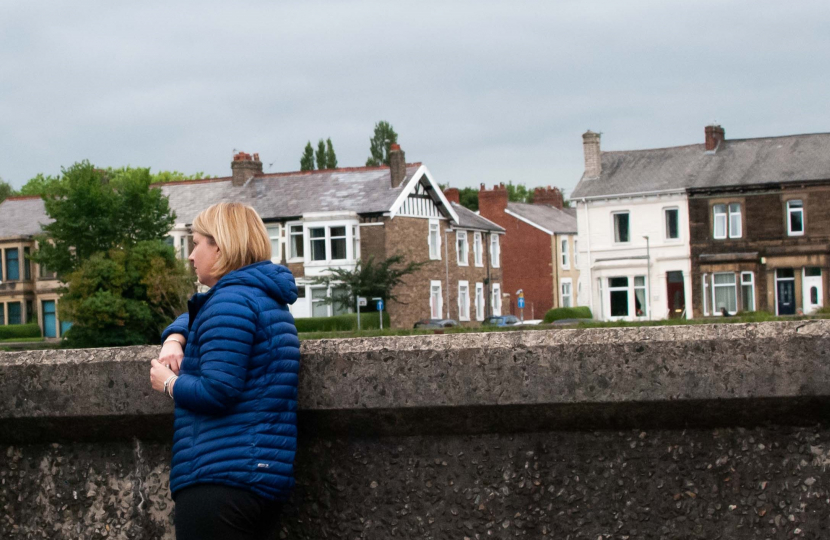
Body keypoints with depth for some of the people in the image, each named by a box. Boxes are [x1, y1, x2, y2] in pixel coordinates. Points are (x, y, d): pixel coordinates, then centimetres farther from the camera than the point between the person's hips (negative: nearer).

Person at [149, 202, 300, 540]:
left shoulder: (232, 300, -13)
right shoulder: (267, 298, 18)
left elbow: (216, 391, -22)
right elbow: (197, 316, 36)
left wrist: (168, 383, -3)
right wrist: (174, 340, 15)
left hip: (222, 479, -10)